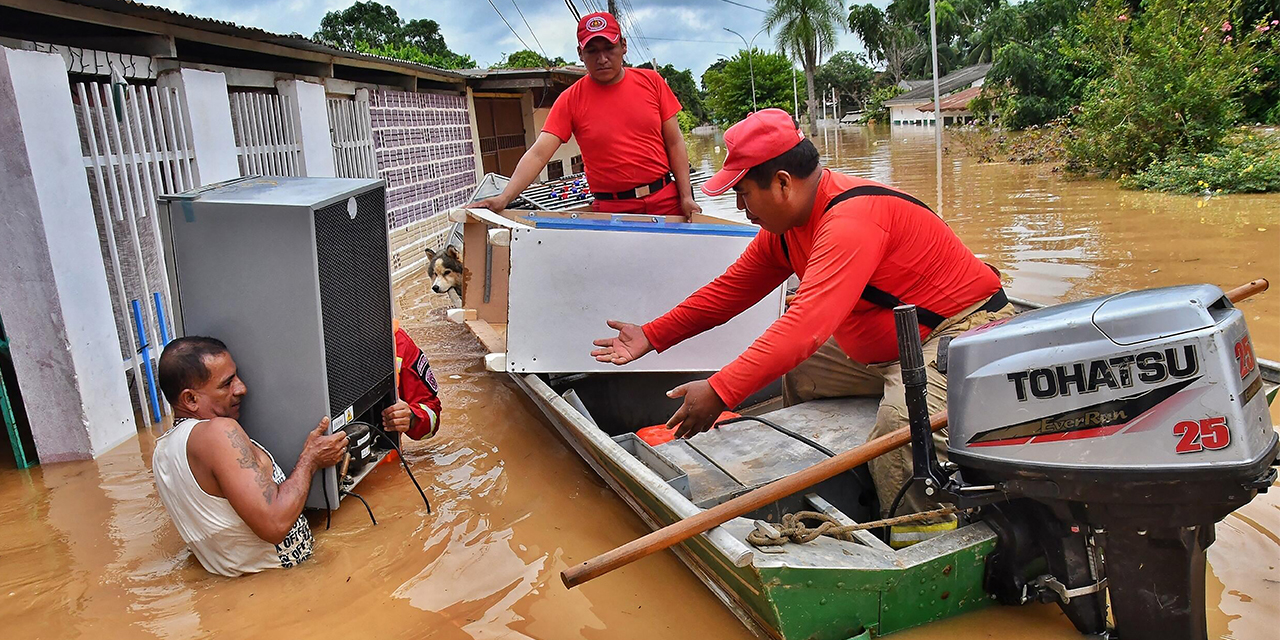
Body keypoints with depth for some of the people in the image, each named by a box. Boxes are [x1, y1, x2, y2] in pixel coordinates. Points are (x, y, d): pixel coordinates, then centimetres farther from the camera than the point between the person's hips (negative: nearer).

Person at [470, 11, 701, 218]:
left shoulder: (651, 81, 3)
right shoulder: (570, 100, -3)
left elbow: (674, 144, 5)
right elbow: (538, 154, -10)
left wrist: (686, 197, -2)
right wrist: (504, 198, -23)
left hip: (668, 202, 2)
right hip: (612, 210, -2)